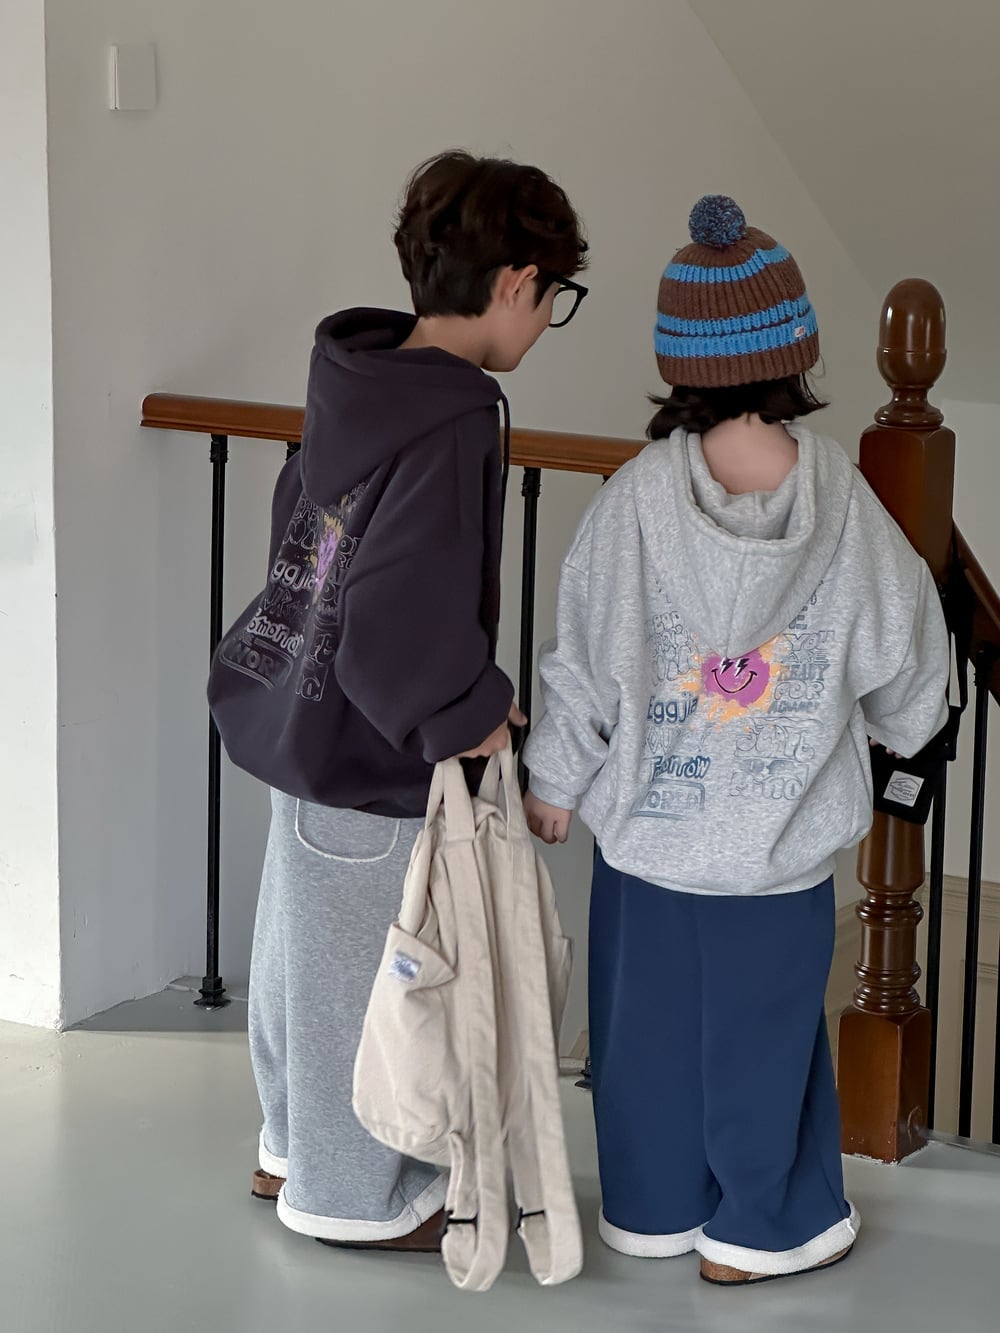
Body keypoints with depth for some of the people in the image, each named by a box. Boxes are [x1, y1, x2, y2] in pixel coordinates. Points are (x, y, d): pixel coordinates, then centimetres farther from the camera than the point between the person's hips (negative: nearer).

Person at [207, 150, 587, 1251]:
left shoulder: (357, 379, 0)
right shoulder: (452, 428, -27)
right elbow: (399, 631, -33)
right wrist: (470, 717, -16)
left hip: (300, 716, 9)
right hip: (367, 759, -9)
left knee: (306, 948, 24)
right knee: (362, 974, 10)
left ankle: (295, 1148, 44)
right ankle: (353, 1197, 29)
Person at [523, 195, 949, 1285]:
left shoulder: (637, 501, -17)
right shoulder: (840, 504, -15)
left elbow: (585, 664, -8)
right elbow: (904, 661, -3)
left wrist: (555, 780, 7)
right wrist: (896, 726, 19)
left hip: (646, 828, 1)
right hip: (782, 839, 0)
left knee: (648, 1018, 17)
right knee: (762, 1025, 15)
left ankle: (652, 1206, 34)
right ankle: (761, 1227, 28)